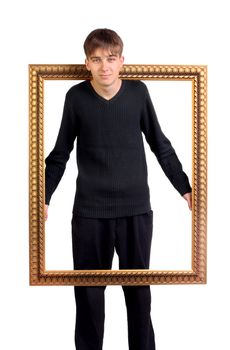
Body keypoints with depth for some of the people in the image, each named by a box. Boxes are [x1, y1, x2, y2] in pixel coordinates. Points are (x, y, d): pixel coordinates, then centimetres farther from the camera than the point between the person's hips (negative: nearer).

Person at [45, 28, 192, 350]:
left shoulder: (138, 92, -2)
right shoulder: (76, 96, -4)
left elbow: (161, 146, 7)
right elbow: (60, 154, 5)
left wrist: (185, 189, 8)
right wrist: (43, 197, 1)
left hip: (136, 208, 1)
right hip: (89, 211, 0)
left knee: (138, 288, 9)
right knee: (88, 290, 7)